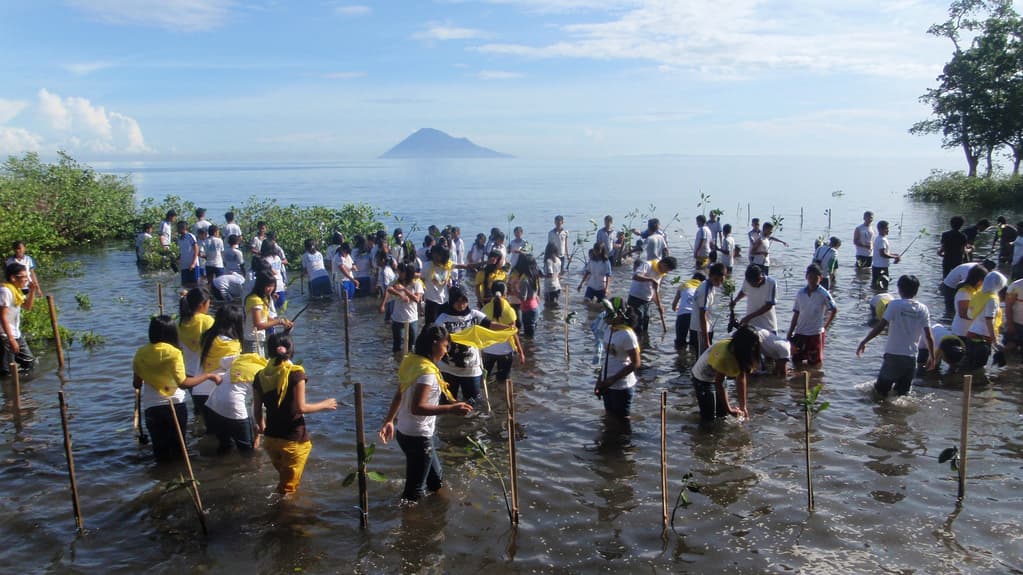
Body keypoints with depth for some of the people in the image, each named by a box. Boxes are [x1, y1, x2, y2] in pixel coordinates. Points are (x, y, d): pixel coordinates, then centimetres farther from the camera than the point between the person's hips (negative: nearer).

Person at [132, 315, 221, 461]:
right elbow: (183, 383, -21)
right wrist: (208, 375, -14)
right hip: (174, 405, -3)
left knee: (159, 448, 16)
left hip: (151, 407, 3)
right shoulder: (173, 353, -13)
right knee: (177, 448, 15)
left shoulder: (141, 353, 0)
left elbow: (136, 384, 8)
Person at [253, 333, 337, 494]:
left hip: (271, 438, 4)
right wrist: (324, 405, -3)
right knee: (288, 488, 11)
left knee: (282, 477, 27)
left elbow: (257, 410, 4)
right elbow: (300, 407, -19)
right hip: (293, 440, -4)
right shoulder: (295, 374, -15)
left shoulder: (260, 377, -2)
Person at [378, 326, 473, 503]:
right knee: (415, 491, 3)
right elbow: (417, 407, -31)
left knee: (436, 480, 24)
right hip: (417, 437, -10)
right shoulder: (427, 371, -23)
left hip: (404, 431, 10)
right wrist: (451, 409, -35)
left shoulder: (412, 362, 4)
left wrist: (389, 421, 17)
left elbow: (399, 395, 11)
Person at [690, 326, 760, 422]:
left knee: (723, 413, 9)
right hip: (702, 379, -7)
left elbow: (741, 379, -11)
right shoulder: (724, 355, -36)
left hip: (717, 376, 7)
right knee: (709, 417, -7)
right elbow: (718, 383, -29)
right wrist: (729, 410, -23)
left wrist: (743, 406, -11)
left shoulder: (740, 352, -14)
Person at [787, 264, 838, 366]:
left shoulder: (823, 294, -7)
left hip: (816, 333, -3)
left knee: (814, 362, 4)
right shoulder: (801, 293, 4)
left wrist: (825, 327, -1)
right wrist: (789, 333, 5)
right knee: (796, 361, 6)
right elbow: (796, 314, 7)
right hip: (799, 332, 4)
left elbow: (834, 310, 0)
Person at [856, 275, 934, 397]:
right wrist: (932, 357, 12)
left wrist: (863, 342, -8)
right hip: (911, 358, 4)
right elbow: (929, 337, 1)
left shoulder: (895, 305, -8)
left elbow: (880, 327, -14)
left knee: (881, 391, 8)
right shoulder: (923, 309, 3)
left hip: (893, 355, -4)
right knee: (903, 393, 13)